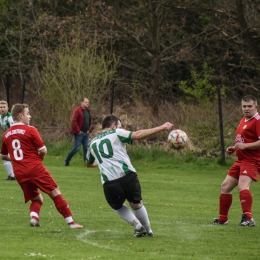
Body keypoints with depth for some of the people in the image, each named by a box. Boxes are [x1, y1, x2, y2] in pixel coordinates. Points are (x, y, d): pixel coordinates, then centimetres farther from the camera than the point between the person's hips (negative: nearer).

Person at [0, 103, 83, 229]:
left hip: (20, 174, 6)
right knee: (56, 193, 1)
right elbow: (43, 150, -8)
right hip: (35, 169, -5)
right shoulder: (30, 130, -5)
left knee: (36, 199, 18)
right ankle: (70, 222, -5)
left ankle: (34, 217, -12)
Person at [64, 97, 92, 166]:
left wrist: (89, 129, 9)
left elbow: (90, 121, 24)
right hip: (79, 133, -7)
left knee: (86, 148, 3)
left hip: (86, 133, 7)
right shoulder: (77, 110, -11)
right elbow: (74, 121, -18)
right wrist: (78, 131, -17)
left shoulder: (88, 111, 14)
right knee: (77, 147, -5)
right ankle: (67, 160, 10)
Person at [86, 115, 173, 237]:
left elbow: (88, 163, 43)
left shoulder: (93, 143, 25)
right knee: (136, 204, 23)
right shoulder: (116, 133, 12)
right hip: (128, 176, -2)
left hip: (109, 182, 2)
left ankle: (138, 226, 13)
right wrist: (161, 128, -5)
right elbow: (137, 135, -5)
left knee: (118, 206, 27)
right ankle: (148, 230, 32)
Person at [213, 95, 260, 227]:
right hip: (241, 160, 10)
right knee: (225, 186, 14)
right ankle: (222, 219, 25)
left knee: (243, 186, -30)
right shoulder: (243, 120, 16)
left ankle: (248, 218, -34)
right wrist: (233, 148, 13)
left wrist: (245, 146, -27)